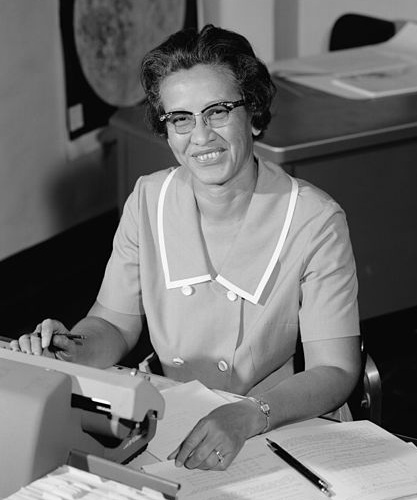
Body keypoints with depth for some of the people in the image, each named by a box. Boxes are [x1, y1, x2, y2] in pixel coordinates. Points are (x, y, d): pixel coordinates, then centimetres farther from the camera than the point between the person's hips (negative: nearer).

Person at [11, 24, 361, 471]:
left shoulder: (314, 220, -12)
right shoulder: (148, 200, 1)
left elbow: (335, 371, -14)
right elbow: (115, 321, 9)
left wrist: (248, 416, -32)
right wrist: (72, 354, -14)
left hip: (286, 430, -3)